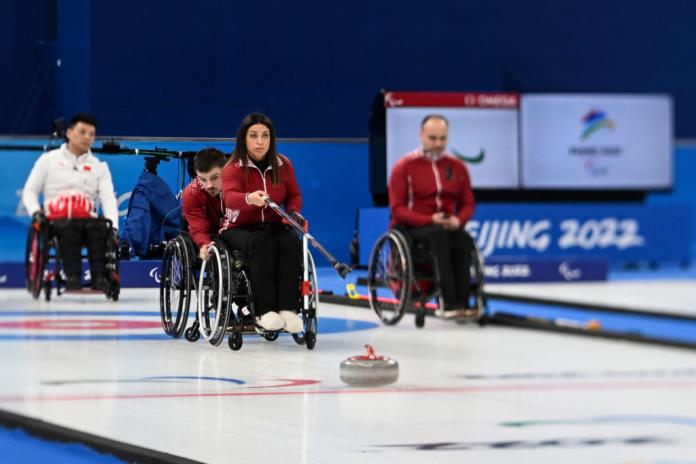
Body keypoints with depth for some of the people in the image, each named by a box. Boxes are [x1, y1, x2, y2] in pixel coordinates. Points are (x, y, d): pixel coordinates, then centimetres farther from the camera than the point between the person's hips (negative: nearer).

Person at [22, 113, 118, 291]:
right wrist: (35, 211, -8)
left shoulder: (99, 166, 18)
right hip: (57, 220, -1)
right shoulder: (49, 159, 16)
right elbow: (30, 191, 14)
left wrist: (113, 226, -15)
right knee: (69, 228, -38)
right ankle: (72, 277, -49)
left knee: (100, 228, -34)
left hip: (87, 219, 1)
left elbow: (108, 198, 4)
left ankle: (100, 278, -46)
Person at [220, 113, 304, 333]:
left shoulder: (283, 165, 6)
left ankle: (288, 308, -37)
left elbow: (294, 195, 18)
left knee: (291, 243, -31)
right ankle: (265, 310, -43)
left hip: (274, 226, 3)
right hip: (240, 228, -3)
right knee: (261, 243, -37)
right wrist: (249, 199, -52)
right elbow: (229, 197, -28)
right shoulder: (234, 167, -9)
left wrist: (293, 211, -6)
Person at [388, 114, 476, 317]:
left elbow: (468, 204, 13)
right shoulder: (405, 167, -1)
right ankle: (450, 303, -45)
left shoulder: (457, 166, 11)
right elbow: (397, 209, -6)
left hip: (447, 228, 3)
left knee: (464, 239, -31)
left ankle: (462, 303, -38)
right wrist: (430, 220, -20)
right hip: (412, 229, -3)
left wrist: (458, 220, -11)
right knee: (439, 235, -36)